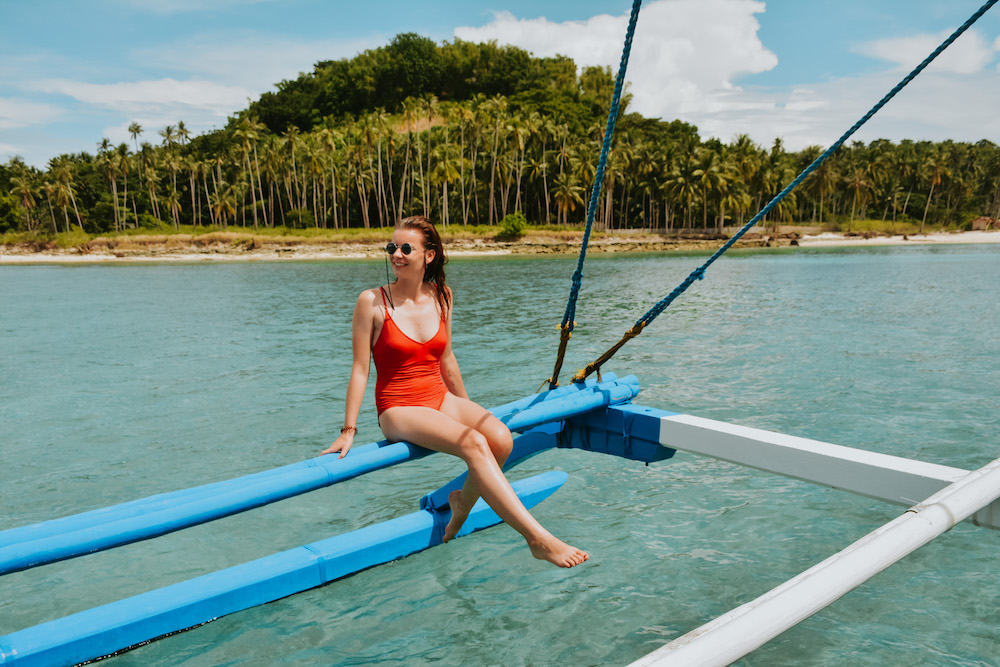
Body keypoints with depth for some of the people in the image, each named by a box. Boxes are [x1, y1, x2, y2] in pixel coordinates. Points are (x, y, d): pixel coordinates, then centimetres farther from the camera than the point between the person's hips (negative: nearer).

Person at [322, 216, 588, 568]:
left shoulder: (441, 297, 6)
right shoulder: (373, 301, -8)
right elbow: (360, 369, -5)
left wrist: (469, 409, 24)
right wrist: (349, 430, -5)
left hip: (441, 398, 5)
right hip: (398, 409, -5)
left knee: (501, 438, -22)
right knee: (474, 443, -29)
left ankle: (463, 500, 8)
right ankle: (538, 539, -29)